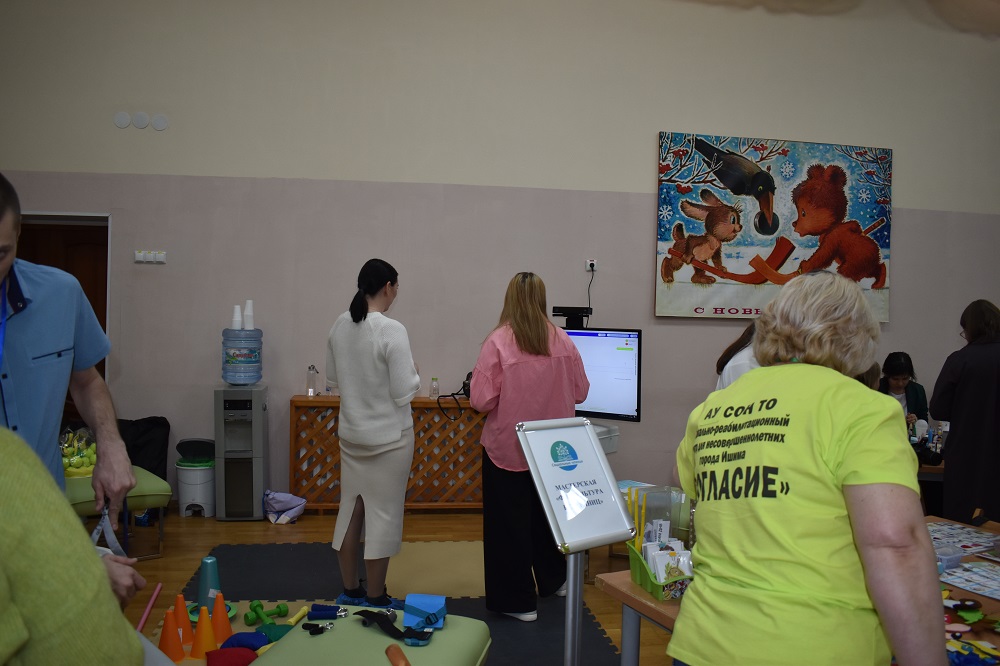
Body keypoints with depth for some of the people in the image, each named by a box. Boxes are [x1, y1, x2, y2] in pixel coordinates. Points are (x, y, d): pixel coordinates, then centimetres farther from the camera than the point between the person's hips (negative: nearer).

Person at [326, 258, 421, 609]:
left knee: (351, 508, 16)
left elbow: (332, 377, 11)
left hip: (351, 432, 7)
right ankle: (375, 598, 17)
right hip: (389, 435, -6)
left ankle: (350, 590, 29)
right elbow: (404, 391, -20)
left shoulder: (340, 326, 0)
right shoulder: (391, 330, -21)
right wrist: (414, 374, -1)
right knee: (384, 513, 6)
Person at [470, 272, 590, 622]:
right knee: (546, 513, 24)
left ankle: (519, 600, 22)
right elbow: (580, 392, 2)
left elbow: (481, 400, -19)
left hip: (507, 448, -4)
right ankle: (554, 580, 43)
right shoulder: (563, 341, -6)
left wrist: (510, 395, 2)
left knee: (509, 523, 11)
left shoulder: (498, 342, -18)